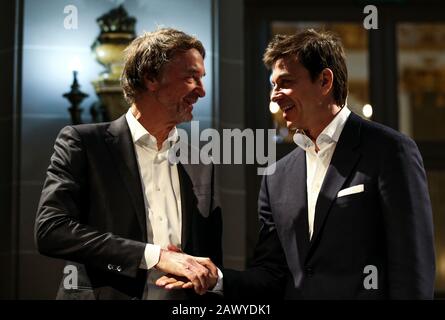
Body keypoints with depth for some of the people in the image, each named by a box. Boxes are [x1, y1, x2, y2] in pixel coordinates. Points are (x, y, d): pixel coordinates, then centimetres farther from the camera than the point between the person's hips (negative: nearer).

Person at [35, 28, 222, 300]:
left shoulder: (200, 162, 6)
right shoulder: (82, 142, -7)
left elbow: (211, 254, 11)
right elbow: (50, 230, -18)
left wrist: (209, 277, -11)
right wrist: (155, 255, -22)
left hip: (183, 294, 4)